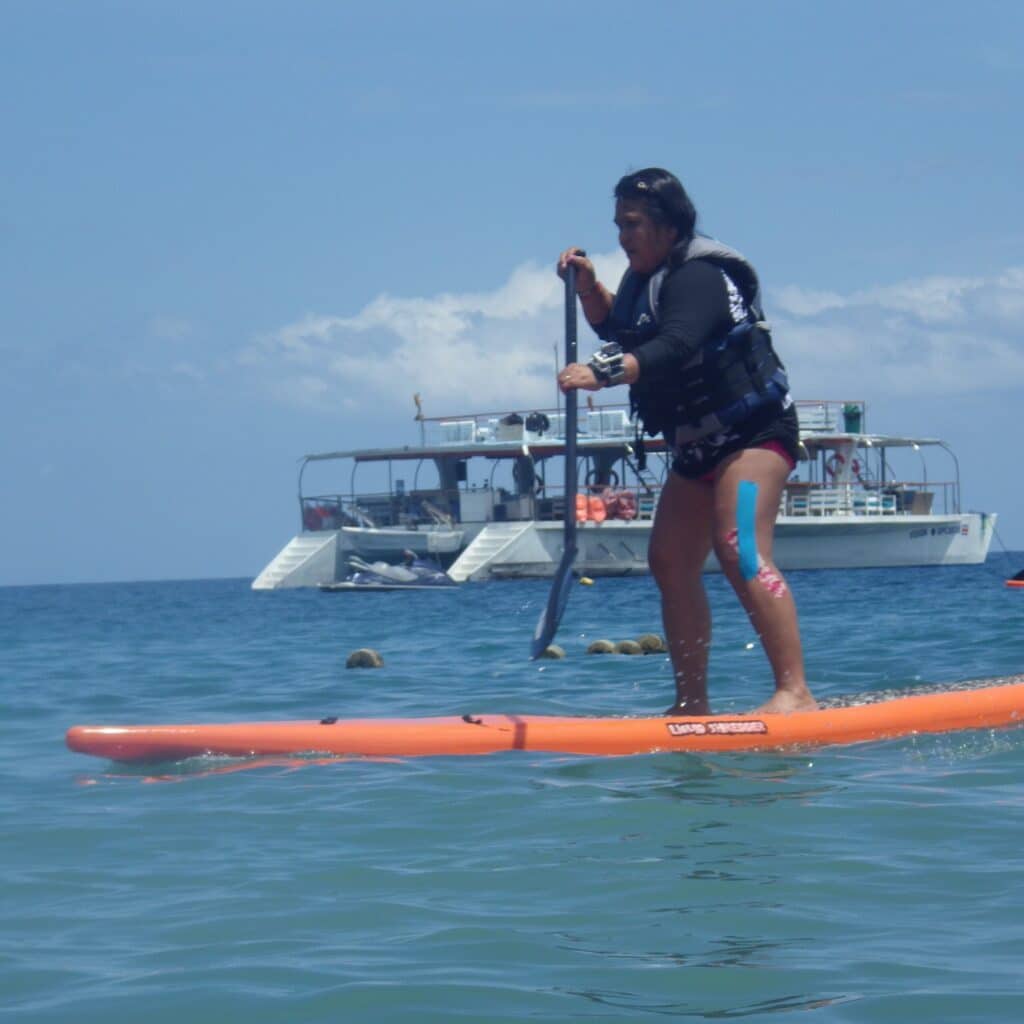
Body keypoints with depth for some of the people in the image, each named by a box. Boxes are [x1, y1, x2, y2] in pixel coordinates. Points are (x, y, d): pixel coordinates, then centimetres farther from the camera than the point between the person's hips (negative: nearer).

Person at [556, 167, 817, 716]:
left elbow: (673, 347, -37)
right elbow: (617, 329, 30)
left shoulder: (697, 278, -19)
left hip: (752, 430, -11)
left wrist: (603, 374, -50)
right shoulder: (649, 277, 11)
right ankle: (692, 705, 13)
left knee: (737, 549, -25)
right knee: (670, 561, 7)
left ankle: (794, 693, -31)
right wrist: (588, 287, 12)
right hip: (700, 444, 11)